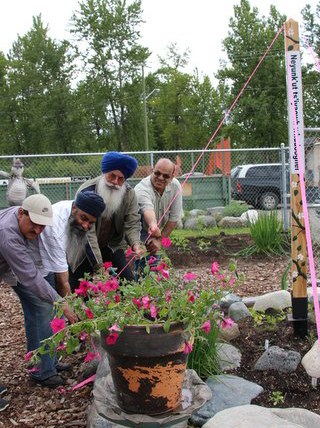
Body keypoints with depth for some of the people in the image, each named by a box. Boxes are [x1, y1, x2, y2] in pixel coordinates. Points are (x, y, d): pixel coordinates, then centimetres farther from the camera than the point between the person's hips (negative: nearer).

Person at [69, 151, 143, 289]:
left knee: (128, 283, -4)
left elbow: (132, 223, -10)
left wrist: (135, 244, -33)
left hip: (112, 246, 4)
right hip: (85, 248, -3)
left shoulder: (129, 194, -8)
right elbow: (87, 231, -27)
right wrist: (99, 265, -31)